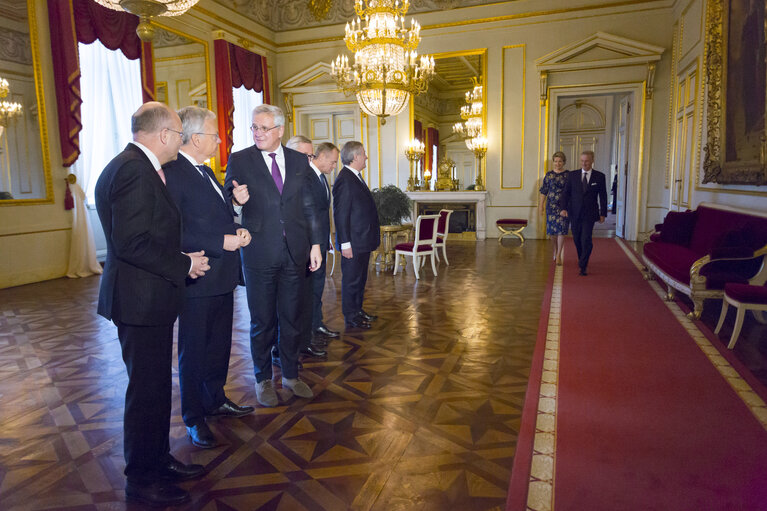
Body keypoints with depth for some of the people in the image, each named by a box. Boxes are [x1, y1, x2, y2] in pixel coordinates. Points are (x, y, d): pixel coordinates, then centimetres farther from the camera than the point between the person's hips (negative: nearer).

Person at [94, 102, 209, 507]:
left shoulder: (137, 166, 13)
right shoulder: (133, 170, -19)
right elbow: (131, 242, -26)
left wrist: (182, 258, 6)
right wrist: (183, 265, -16)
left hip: (148, 296, 10)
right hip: (140, 299, -10)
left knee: (156, 385, 19)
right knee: (146, 390, 3)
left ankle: (159, 461, 35)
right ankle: (142, 481, 21)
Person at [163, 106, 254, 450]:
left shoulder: (205, 171, 15)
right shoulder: (172, 172, -17)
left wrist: (237, 230, 3)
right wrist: (222, 242, -23)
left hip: (222, 278, 9)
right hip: (198, 280, -9)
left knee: (220, 345, 21)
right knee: (194, 351, 7)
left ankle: (215, 401, 39)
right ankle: (194, 419, 24)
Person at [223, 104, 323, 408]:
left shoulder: (299, 161, 8)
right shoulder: (239, 160, 1)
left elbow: (308, 206, 9)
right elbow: (228, 196, 1)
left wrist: (315, 244, 5)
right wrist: (236, 197, -23)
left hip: (294, 252, 3)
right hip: (259, 254, -2)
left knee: (291, 318, 13)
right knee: (262, 321, 8)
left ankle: (290, 375, 30)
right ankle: (263, 379, 26)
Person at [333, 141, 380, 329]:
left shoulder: (356, 177, 14)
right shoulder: (344, 180, -17)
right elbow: (340, 214, -20)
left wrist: (373, 233, 19)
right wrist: (345, 243, -22)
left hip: (364, 240, 10)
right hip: (353, 242, -10)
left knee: (360, 278, 19)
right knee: (352, 279, 2)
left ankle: (358, 311, 32)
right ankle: (351, 318, 13)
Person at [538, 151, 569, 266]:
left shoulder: (568, 175, 2)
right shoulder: (549, 174, 5)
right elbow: (544, 191, 7)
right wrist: (541, 204, 3)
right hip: (551, 205, 2)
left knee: (561, 230, -9)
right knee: (553, 230, 5)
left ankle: (558, 255, -6)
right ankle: (555, 252, 24)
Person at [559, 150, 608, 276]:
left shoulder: (599, 176, 2)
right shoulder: (572, 175, 4)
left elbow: (603, 196, 5)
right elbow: (565, 192, 3)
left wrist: (603, 213, 3)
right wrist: (563, 208, -11)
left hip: (589, 214, -2)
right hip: (574, 213, 2)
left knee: (586, 239, -12)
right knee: (577, 240, 10)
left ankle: (583, 266, -6)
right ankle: (582, 261, 31)